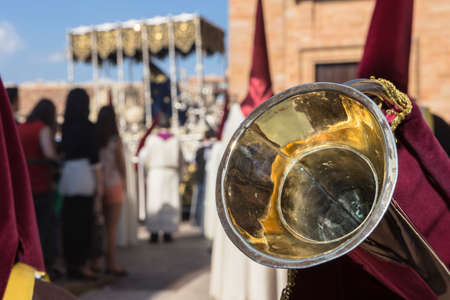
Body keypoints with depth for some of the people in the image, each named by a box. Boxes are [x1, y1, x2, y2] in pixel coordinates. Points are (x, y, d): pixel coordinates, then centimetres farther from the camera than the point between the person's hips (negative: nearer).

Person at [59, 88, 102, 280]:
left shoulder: (65, 126, 9)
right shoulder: (87, 126, -7)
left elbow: (63, 152, 11)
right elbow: (94, 157, -10)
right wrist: (99, 183, -6)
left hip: (66, 176, 6)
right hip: (83, 176, -6)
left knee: (69, 222, 10)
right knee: (84, 222, -1)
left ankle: (70, 264, 18)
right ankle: (81, 264, 1)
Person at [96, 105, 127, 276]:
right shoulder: (116, 141, -9)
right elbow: (121, 165, -5)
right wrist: (124, 182, 11)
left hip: (97, 185, 4)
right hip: (113, 185, -4)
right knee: (112, 228, 2)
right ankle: (111, 264, 4)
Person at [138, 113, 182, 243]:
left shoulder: (151, 139, -5)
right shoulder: (175, 140, 0)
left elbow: (144, 159, -1)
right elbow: (179, 161, 5)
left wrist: (142, 151, 20)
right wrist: (177, 176, 18)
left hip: (155, 174, -1)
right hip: (171, 174, 1)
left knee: (154, 204, 3)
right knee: (170, 204, 5)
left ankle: (154, 233, 1)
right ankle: (168, 232, 4)